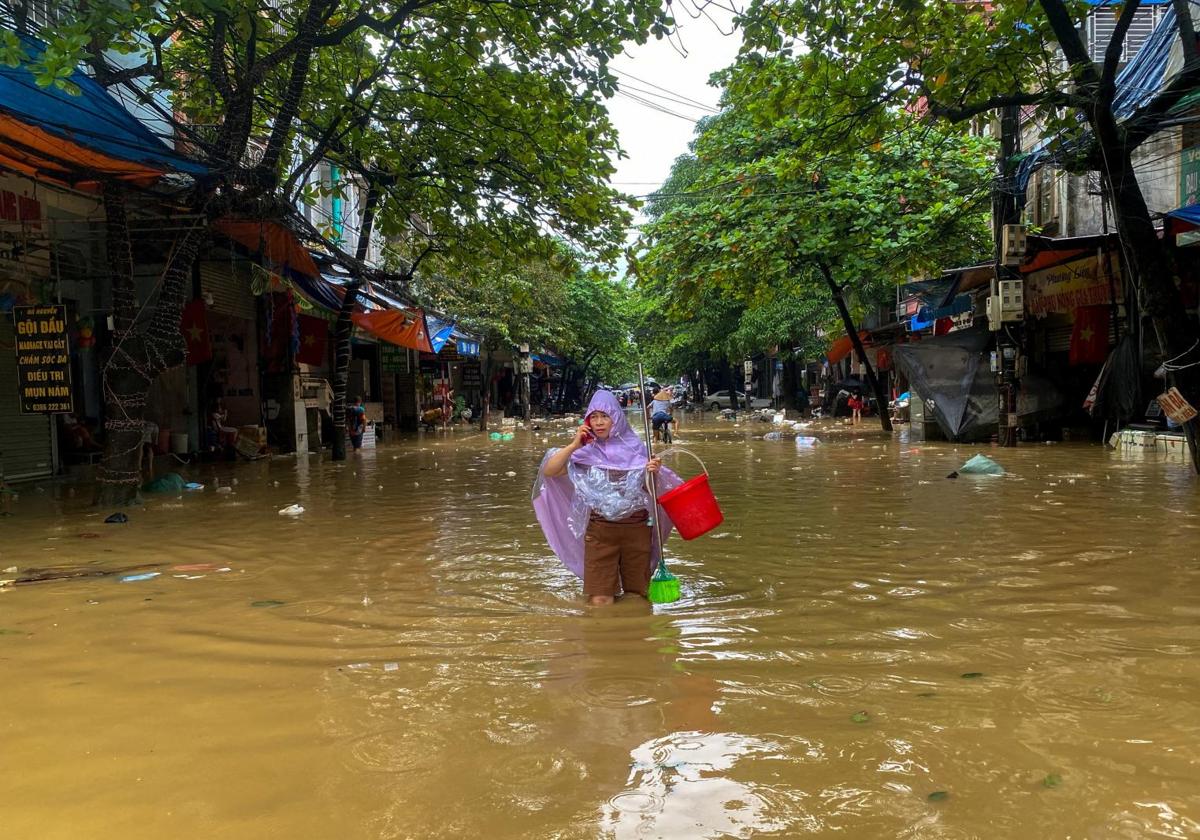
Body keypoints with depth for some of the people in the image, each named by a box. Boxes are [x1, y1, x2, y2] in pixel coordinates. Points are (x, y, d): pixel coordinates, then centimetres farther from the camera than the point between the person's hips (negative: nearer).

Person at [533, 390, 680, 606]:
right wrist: (573, 445, -14)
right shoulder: (586, 452, -2)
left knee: (637, 597, 11)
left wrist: (654, 473, -15)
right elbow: (548, 471, -9)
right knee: (599, 601, -2)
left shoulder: (634, 447, -1)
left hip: (636, 528, 1)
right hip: (600, 531, -1)